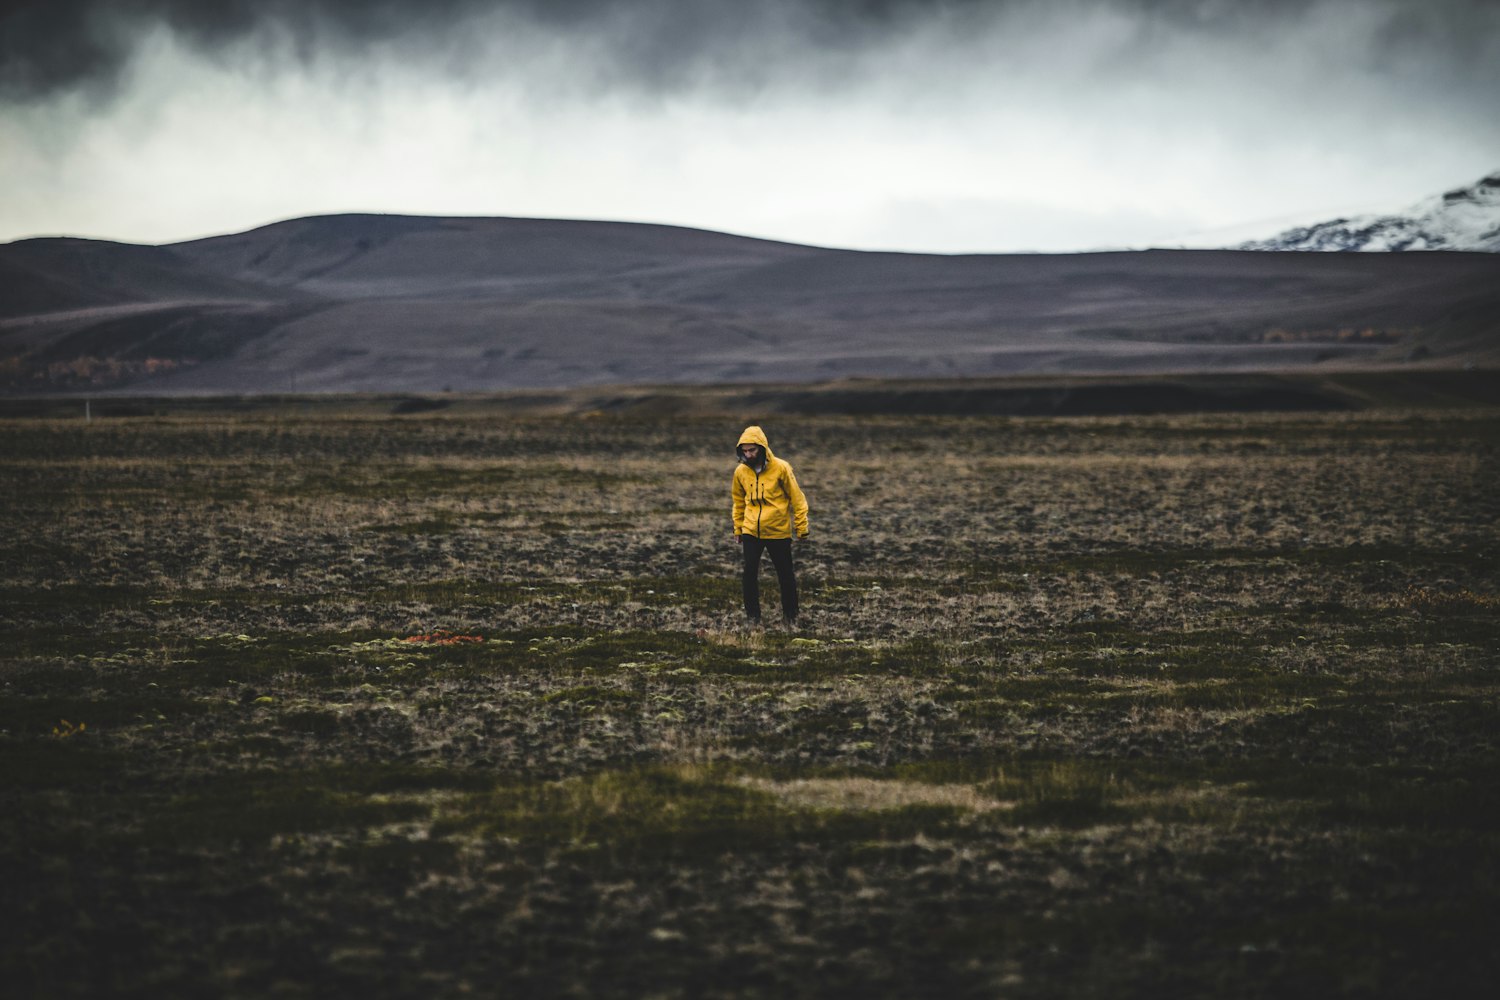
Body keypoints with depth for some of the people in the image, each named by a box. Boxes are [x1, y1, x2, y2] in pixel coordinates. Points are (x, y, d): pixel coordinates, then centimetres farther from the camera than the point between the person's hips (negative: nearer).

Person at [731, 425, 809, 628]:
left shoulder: (781, 468, -10)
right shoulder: (741, 471, 0)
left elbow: (796, 498, -4)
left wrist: (801, 527, -4)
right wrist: (738, 529, 15)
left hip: (778, 532, -2)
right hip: (751, 532, 2)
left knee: (786, 575, 7)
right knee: (749, 574, -4)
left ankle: (790, 617, 20)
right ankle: (753, 617, 8)